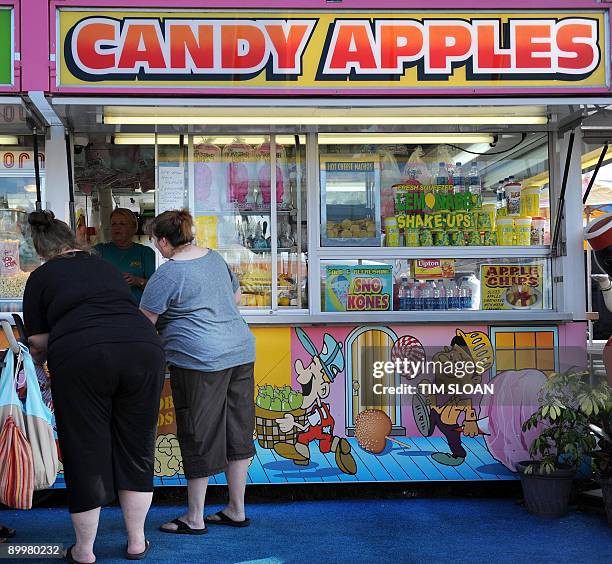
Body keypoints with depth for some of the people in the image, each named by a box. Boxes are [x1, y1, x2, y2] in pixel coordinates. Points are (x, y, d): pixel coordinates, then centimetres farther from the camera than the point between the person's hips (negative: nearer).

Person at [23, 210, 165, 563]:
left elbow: (38, 341, 12)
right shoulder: (105, 266, 27)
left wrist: (41, 356, 35)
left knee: (86, 454, 8)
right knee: (136, 451, 15)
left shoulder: (42, 277, 15)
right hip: (143, 348, 3)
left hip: (80, 358, -3)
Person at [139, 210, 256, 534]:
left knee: (199, 437, 2)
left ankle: (195, 519, 12)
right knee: (237, 430, 13)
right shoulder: (215, 258, 13)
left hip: (200, 358, -8)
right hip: (241, 350, 8)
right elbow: (236, 296, 26)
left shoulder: (168, 274, -10)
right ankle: (236, 510, 22)